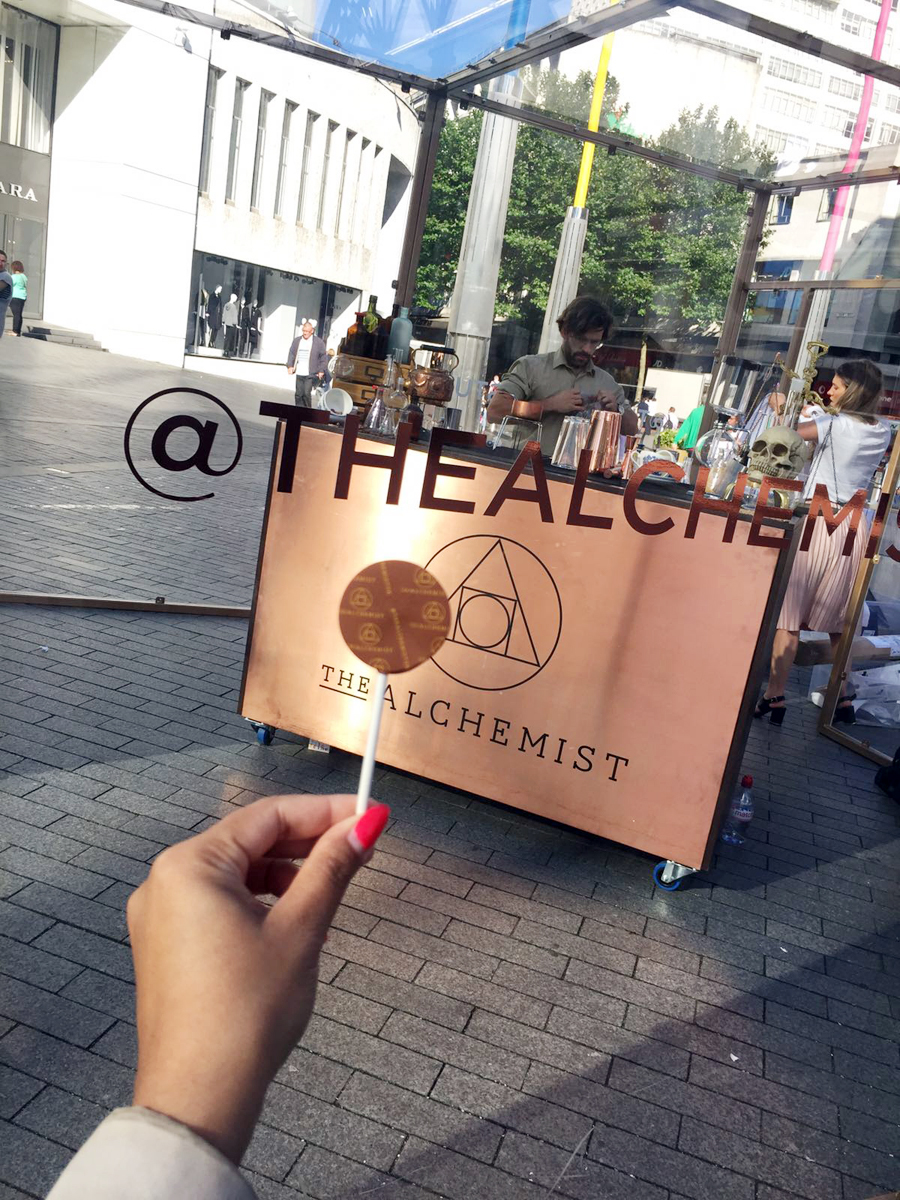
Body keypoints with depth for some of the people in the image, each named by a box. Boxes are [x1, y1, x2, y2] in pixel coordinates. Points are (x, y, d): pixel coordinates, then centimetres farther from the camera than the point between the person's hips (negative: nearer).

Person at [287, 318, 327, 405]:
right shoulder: (296, 341, 10)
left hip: (310, 375, -4)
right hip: (299, 374, 4)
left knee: (306, 393, -11)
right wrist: (290, 366, 0)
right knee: (298, 394, 5)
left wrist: (321, 371, -4)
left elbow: (323, 358, 3)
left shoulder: (319, 342, -1)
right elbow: (291, 354, 14)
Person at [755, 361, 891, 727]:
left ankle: (774, 698, 0)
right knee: (839, 619, 15)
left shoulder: (835, 424, -9)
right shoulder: (883, 432, 8)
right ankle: (842, 699, 22)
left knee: (790, 614, -1)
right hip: (854, 527, 6)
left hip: (819, 521, -6)